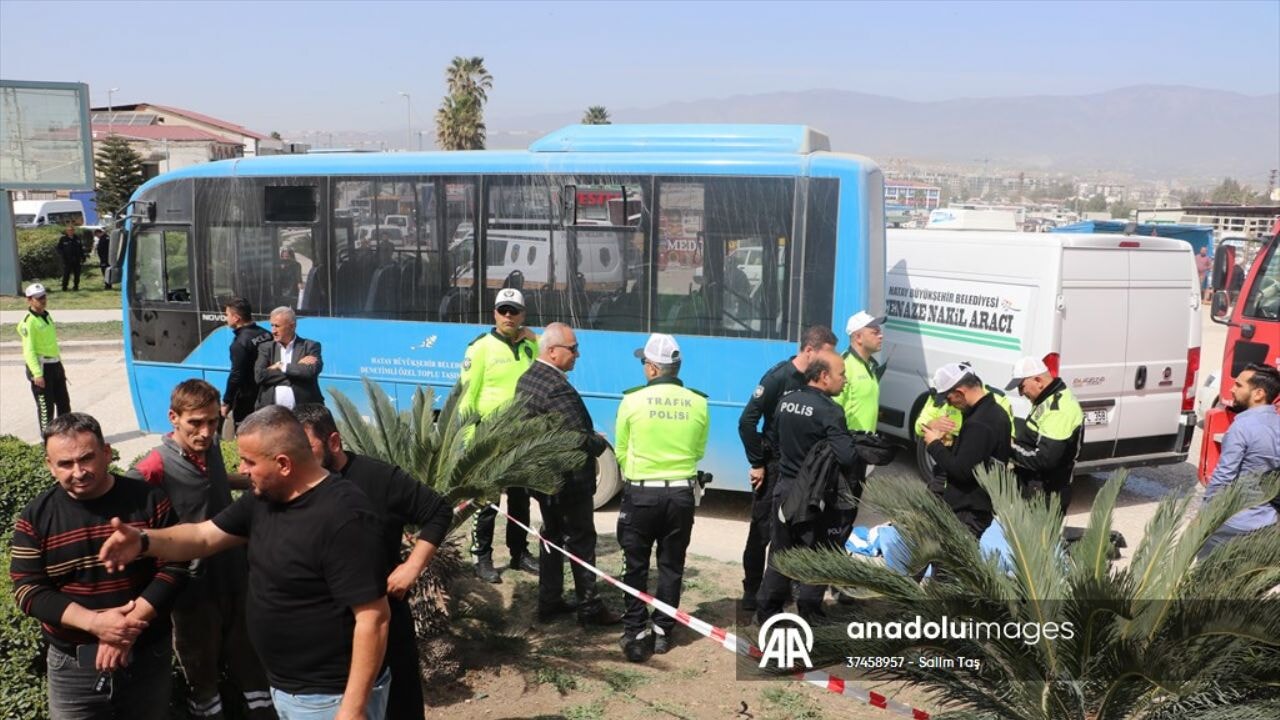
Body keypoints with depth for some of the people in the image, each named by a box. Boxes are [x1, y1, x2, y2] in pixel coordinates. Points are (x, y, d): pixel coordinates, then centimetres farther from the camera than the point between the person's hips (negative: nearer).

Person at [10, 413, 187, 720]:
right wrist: (94, 622, -21)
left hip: (147, 655, 0)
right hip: (73, 665, 0)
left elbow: (173, 568, -10)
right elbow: (28, 591, -8)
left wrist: (131, 624, -21)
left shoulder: (149, 500, -8)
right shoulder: (35, 518, -5)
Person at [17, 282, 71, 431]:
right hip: (41, 367, -9)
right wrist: (37, 373, -25)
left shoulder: (46, 316, 13)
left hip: (55, 365, 9)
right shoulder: (28, 321, -14)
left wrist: (60, 365, 23)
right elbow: (29, 350, -20)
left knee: (64, 402, 15)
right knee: (46, 406, -2)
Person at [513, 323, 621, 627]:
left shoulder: (526, 379, 4)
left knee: (552, 538, 18)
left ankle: (549, 602, 27)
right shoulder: (558, 388, -27)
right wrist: (601, 443, -6)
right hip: (569, 479, -9)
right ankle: (589, 608, 14)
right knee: (581, 542, 4)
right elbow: (581, 439, -28)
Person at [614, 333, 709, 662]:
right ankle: (662, 631, 19)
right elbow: (699, 451, 9)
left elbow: (621, 452, 3)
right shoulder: (698, 404, -3)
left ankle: (636, 634, 10)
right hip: (682, 494, 2)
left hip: (641, 493, -2)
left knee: (636, 566, 9)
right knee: (671, 566, 14)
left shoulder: (633, 400, -9)